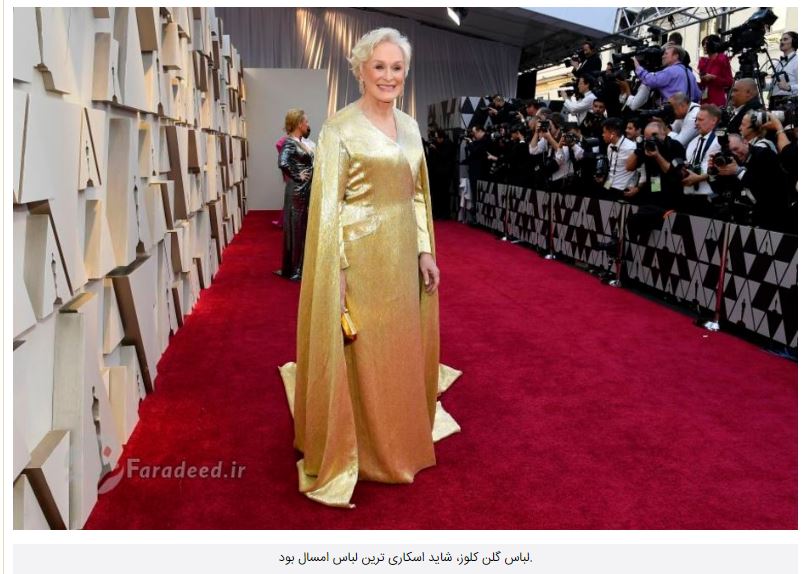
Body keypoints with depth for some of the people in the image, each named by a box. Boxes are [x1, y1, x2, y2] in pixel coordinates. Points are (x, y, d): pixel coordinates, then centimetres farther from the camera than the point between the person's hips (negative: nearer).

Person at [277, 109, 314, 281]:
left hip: (306, 190, 9)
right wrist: (297, 177, -19)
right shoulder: (289, 142, -15)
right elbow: (283, 163, -31)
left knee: (304, 229, 15)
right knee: (295, 229, 0)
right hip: (297, 191, -9)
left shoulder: (301, 142, 12)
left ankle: (300, 266, 26)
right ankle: (293, 270, 10)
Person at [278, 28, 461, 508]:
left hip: (402, 256, 7)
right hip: (361, 257, -7)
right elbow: (328, 205, -13)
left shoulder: (410, 126, 10)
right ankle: (364, 451, 23)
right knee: (362, 356, 4)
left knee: (402, 349, 17)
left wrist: (425, 251, 9)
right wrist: (337, 271, -17)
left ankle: (400, 438, 38)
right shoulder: (340, 129, -10)